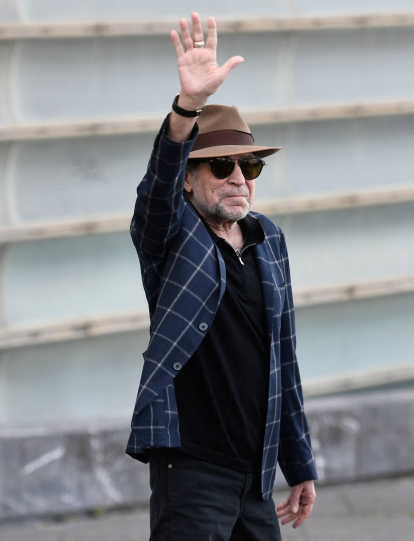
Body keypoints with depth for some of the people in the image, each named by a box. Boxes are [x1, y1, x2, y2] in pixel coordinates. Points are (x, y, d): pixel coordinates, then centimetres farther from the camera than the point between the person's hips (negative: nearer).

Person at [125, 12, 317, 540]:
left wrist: (299, 466, 20)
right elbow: (159, 185, -26)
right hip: (190, 471, -6)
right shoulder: (171, 235, -2)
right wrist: (188, 106, -44)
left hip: (256, 475, 6)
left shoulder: (269, 241, 14)